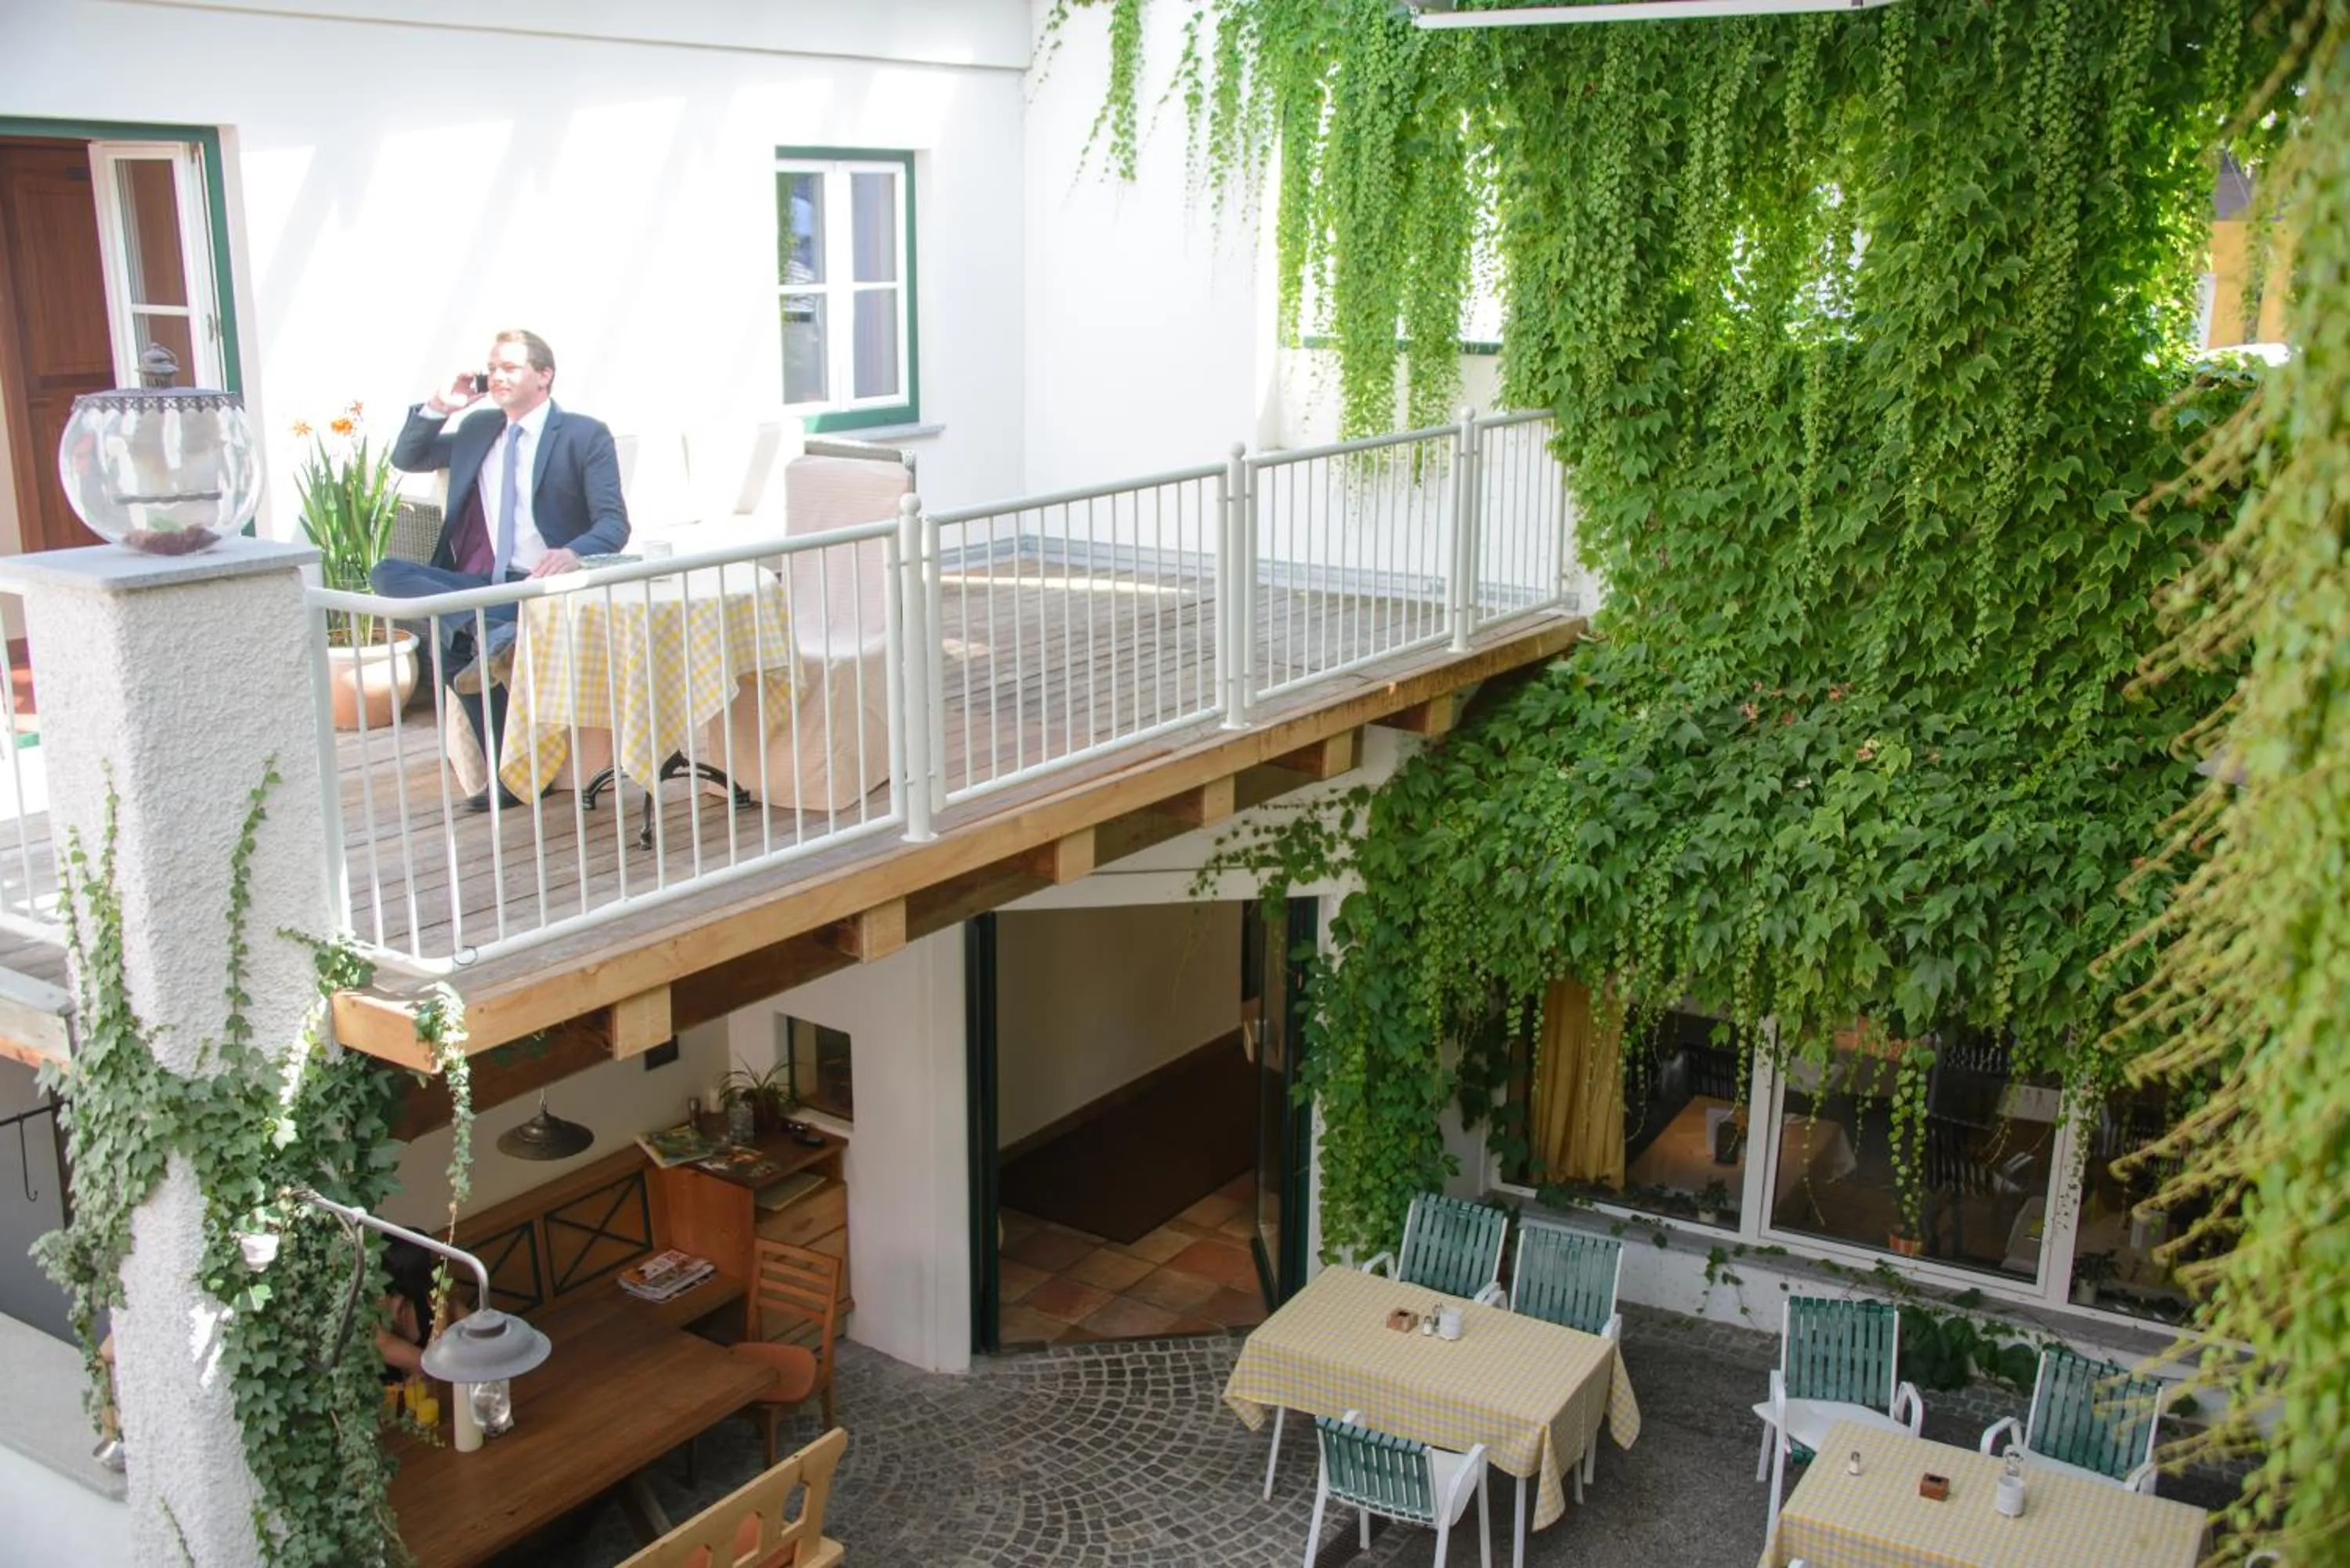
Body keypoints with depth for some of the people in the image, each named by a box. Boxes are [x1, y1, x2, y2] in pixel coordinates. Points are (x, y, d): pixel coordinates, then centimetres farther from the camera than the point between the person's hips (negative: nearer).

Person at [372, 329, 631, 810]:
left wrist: (574, 553, -30)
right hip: (482, 586, 6)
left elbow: (614, 523, -7)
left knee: (453, 636, -33)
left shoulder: (585, 436, 3)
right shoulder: (477, 428, 20)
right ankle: (494, 632, -38)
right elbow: (405, 460, 28)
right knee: (387, 573, -21)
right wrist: (438, 407, 10)